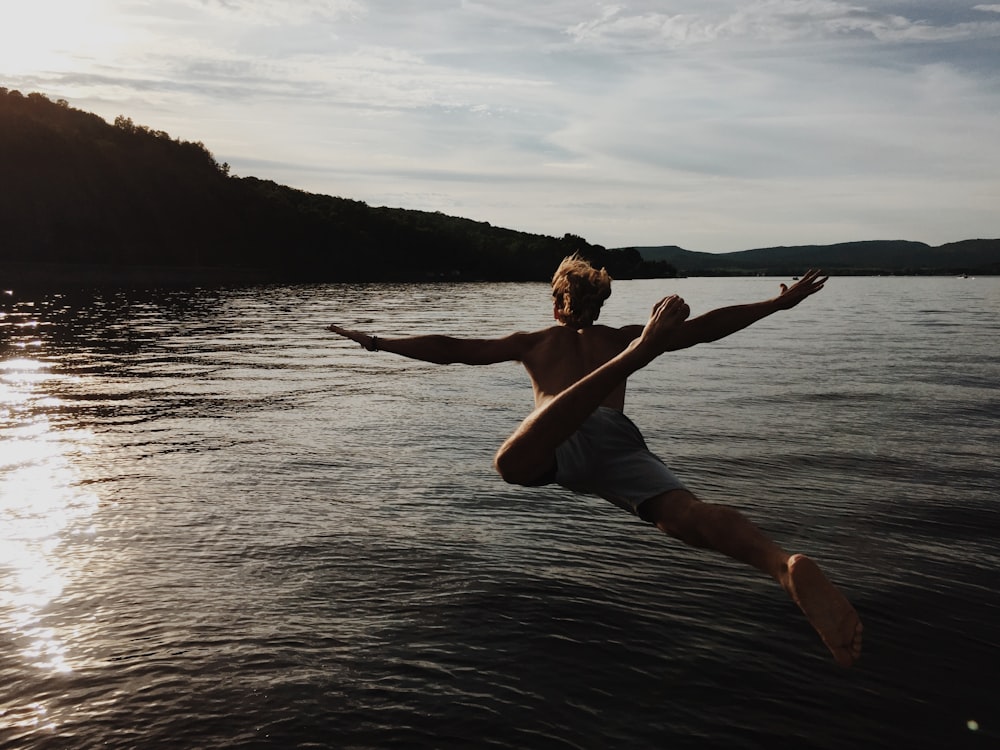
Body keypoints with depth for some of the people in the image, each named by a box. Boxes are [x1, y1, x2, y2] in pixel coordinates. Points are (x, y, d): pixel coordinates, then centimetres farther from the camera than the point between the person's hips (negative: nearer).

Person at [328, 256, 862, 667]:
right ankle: (784, 563, -54)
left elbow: (452, 350, 32)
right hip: (618, 438, 2)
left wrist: (380, 343, 41)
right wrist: (778, 303, 42)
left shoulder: (533, 341, 37)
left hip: (563, 440, -2)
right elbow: (704, 327, 34)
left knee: (512, 463, -35)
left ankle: (634, 355, -48)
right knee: (684, 513, -22)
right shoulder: (621, 337, 39)